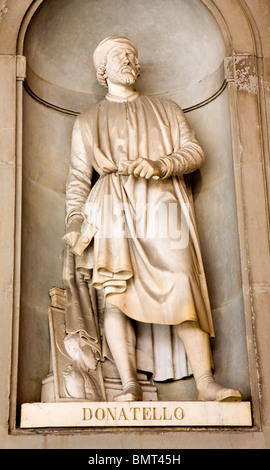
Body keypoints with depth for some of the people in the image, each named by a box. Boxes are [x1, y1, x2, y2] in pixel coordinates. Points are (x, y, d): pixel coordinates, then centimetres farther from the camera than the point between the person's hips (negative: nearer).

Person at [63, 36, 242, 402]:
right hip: (114, 209, 1)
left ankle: (206, 383, -19)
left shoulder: (167, 110, 25)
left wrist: (159, 165, -9)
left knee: (183, 292, -16)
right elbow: (78, 177, 16)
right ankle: (130, 385, -21)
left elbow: (194, 150, 12)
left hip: (162, 207, 0)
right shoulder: (88, 121, 24)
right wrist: (75, 221, 0)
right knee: (114, 293, -17)